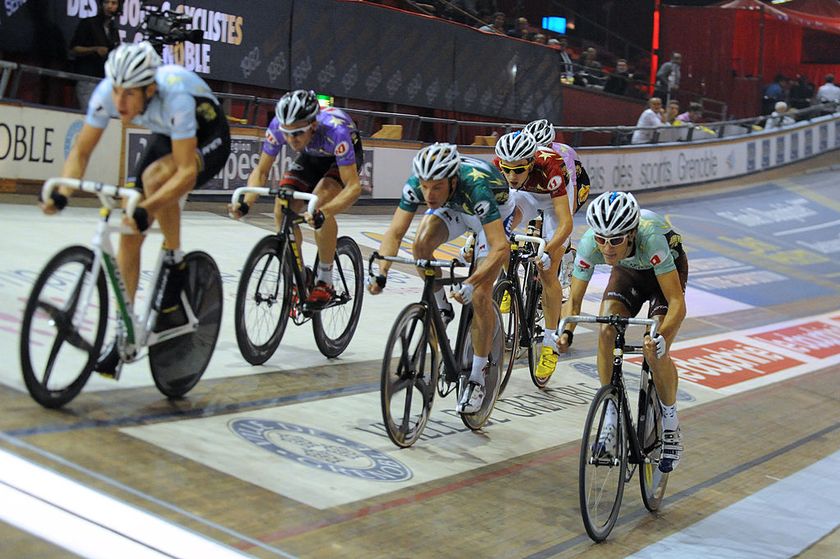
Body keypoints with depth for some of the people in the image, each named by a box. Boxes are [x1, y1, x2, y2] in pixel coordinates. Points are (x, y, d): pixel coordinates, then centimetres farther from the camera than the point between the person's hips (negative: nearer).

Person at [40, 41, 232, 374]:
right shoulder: (107, 92, -24)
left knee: (154, 176, -37)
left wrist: (146, 210, -52)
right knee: (129, 231, -5)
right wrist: (62, 194, -30)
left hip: (209, 141, -5)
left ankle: (175, 263, -14)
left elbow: (187, 173, -40)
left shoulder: (174, 95, -39)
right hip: (167, 138, 6)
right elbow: (81, 151, -14)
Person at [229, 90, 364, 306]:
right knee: (282, 208, -16)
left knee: (321, 199, -32)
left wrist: (322, 213, -59)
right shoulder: (278, 126, -31)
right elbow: (261, 171, -19)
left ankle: (324, 281, -17)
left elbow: (353, 187, -43)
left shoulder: (334, 130, -42)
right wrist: (245, 203, -38)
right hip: (311, 156, 4)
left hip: (345, 156, -4)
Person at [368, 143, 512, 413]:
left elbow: (501, 248, -46)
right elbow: (395, 233, -26)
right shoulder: (416, 184, -31)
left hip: (496, 212, -4)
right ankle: (442, 308, 0)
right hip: (454, 208, 4)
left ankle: (477, 379, 1)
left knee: (480, 295, -14)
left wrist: (470, 283, -57)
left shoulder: (476, 187, -43)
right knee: (422, 244, -27)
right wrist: (381, 274, -41)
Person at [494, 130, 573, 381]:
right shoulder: (498, 165, -34)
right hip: (525, 194, 4)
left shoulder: (549, 166, -43)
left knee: (547, 273, -10)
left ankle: (550, 344, 2)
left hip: (555, 197, -4)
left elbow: (566, 222, -45)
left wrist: (546, 253, -57)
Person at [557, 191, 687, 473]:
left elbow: (677, 304, -40)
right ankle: (611, 418, -8)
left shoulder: (650, 240, -42)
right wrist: (566, 332, -41)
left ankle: (671, 424, 3)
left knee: (655, 352, -21)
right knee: (606, 332, -22)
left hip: (668, 270, -3)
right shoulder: (589, 244, -32)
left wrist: (661, 338, -56)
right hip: (628, 271, 3)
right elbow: (574, 301, -22)